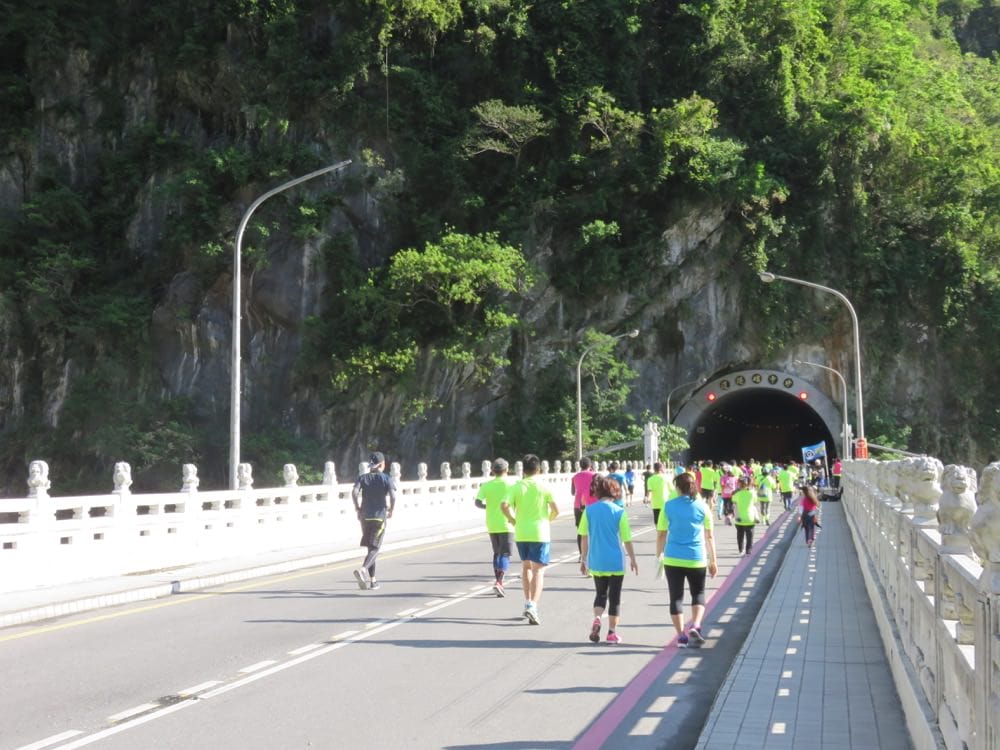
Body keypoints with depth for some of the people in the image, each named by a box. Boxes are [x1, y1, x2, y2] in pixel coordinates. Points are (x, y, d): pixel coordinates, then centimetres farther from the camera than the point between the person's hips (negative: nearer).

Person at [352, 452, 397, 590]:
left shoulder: (363, 478, 5)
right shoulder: (387, 479, -2)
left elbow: (354, 492, -11)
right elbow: (393, 496, -16)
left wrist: (358, 510, -1)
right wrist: (391, 510, 1)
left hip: (365, 516, 4)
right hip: (379, 516, -4)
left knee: (371, 547, 15)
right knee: (375, 548, -5)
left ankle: (372, 580, 17)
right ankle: (363, 569, -32)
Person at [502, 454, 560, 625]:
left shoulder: (517, 487, 1)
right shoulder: (544, 486, -4)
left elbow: (504, 506, -10)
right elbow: (555, 509, -7)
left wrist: (513, 520, 5)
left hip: (521, 533, 3)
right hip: (540, 533, -3)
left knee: (526, 567, 21)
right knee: (538, 570, -3)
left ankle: (528, 602, 23)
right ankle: (533, 606, -17)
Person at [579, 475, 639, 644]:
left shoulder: (589, 510, -2)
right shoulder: (619, 512, -8)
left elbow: (584, 537, 1)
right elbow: (627, 539, -4)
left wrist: (584, 559, 10)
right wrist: (633, 559, 9)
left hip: (596, 561, 2)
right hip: (615, 562, -2)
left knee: (600, 593, 18)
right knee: (615, 597, 9)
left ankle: (597, 619, -6)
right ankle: (612, 632, 12)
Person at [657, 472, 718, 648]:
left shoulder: (668, 506, -2)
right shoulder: (702, 506, 0)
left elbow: (661, 535, 0)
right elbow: (709, 536, 4)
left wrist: (660, 555, 11)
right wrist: (713, 560, 11)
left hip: (673, 559, 0)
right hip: (696, 559, 0)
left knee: (676, 597, 9)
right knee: (698, 594, 15)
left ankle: (681, 636, 7)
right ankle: (695, 626, -7)